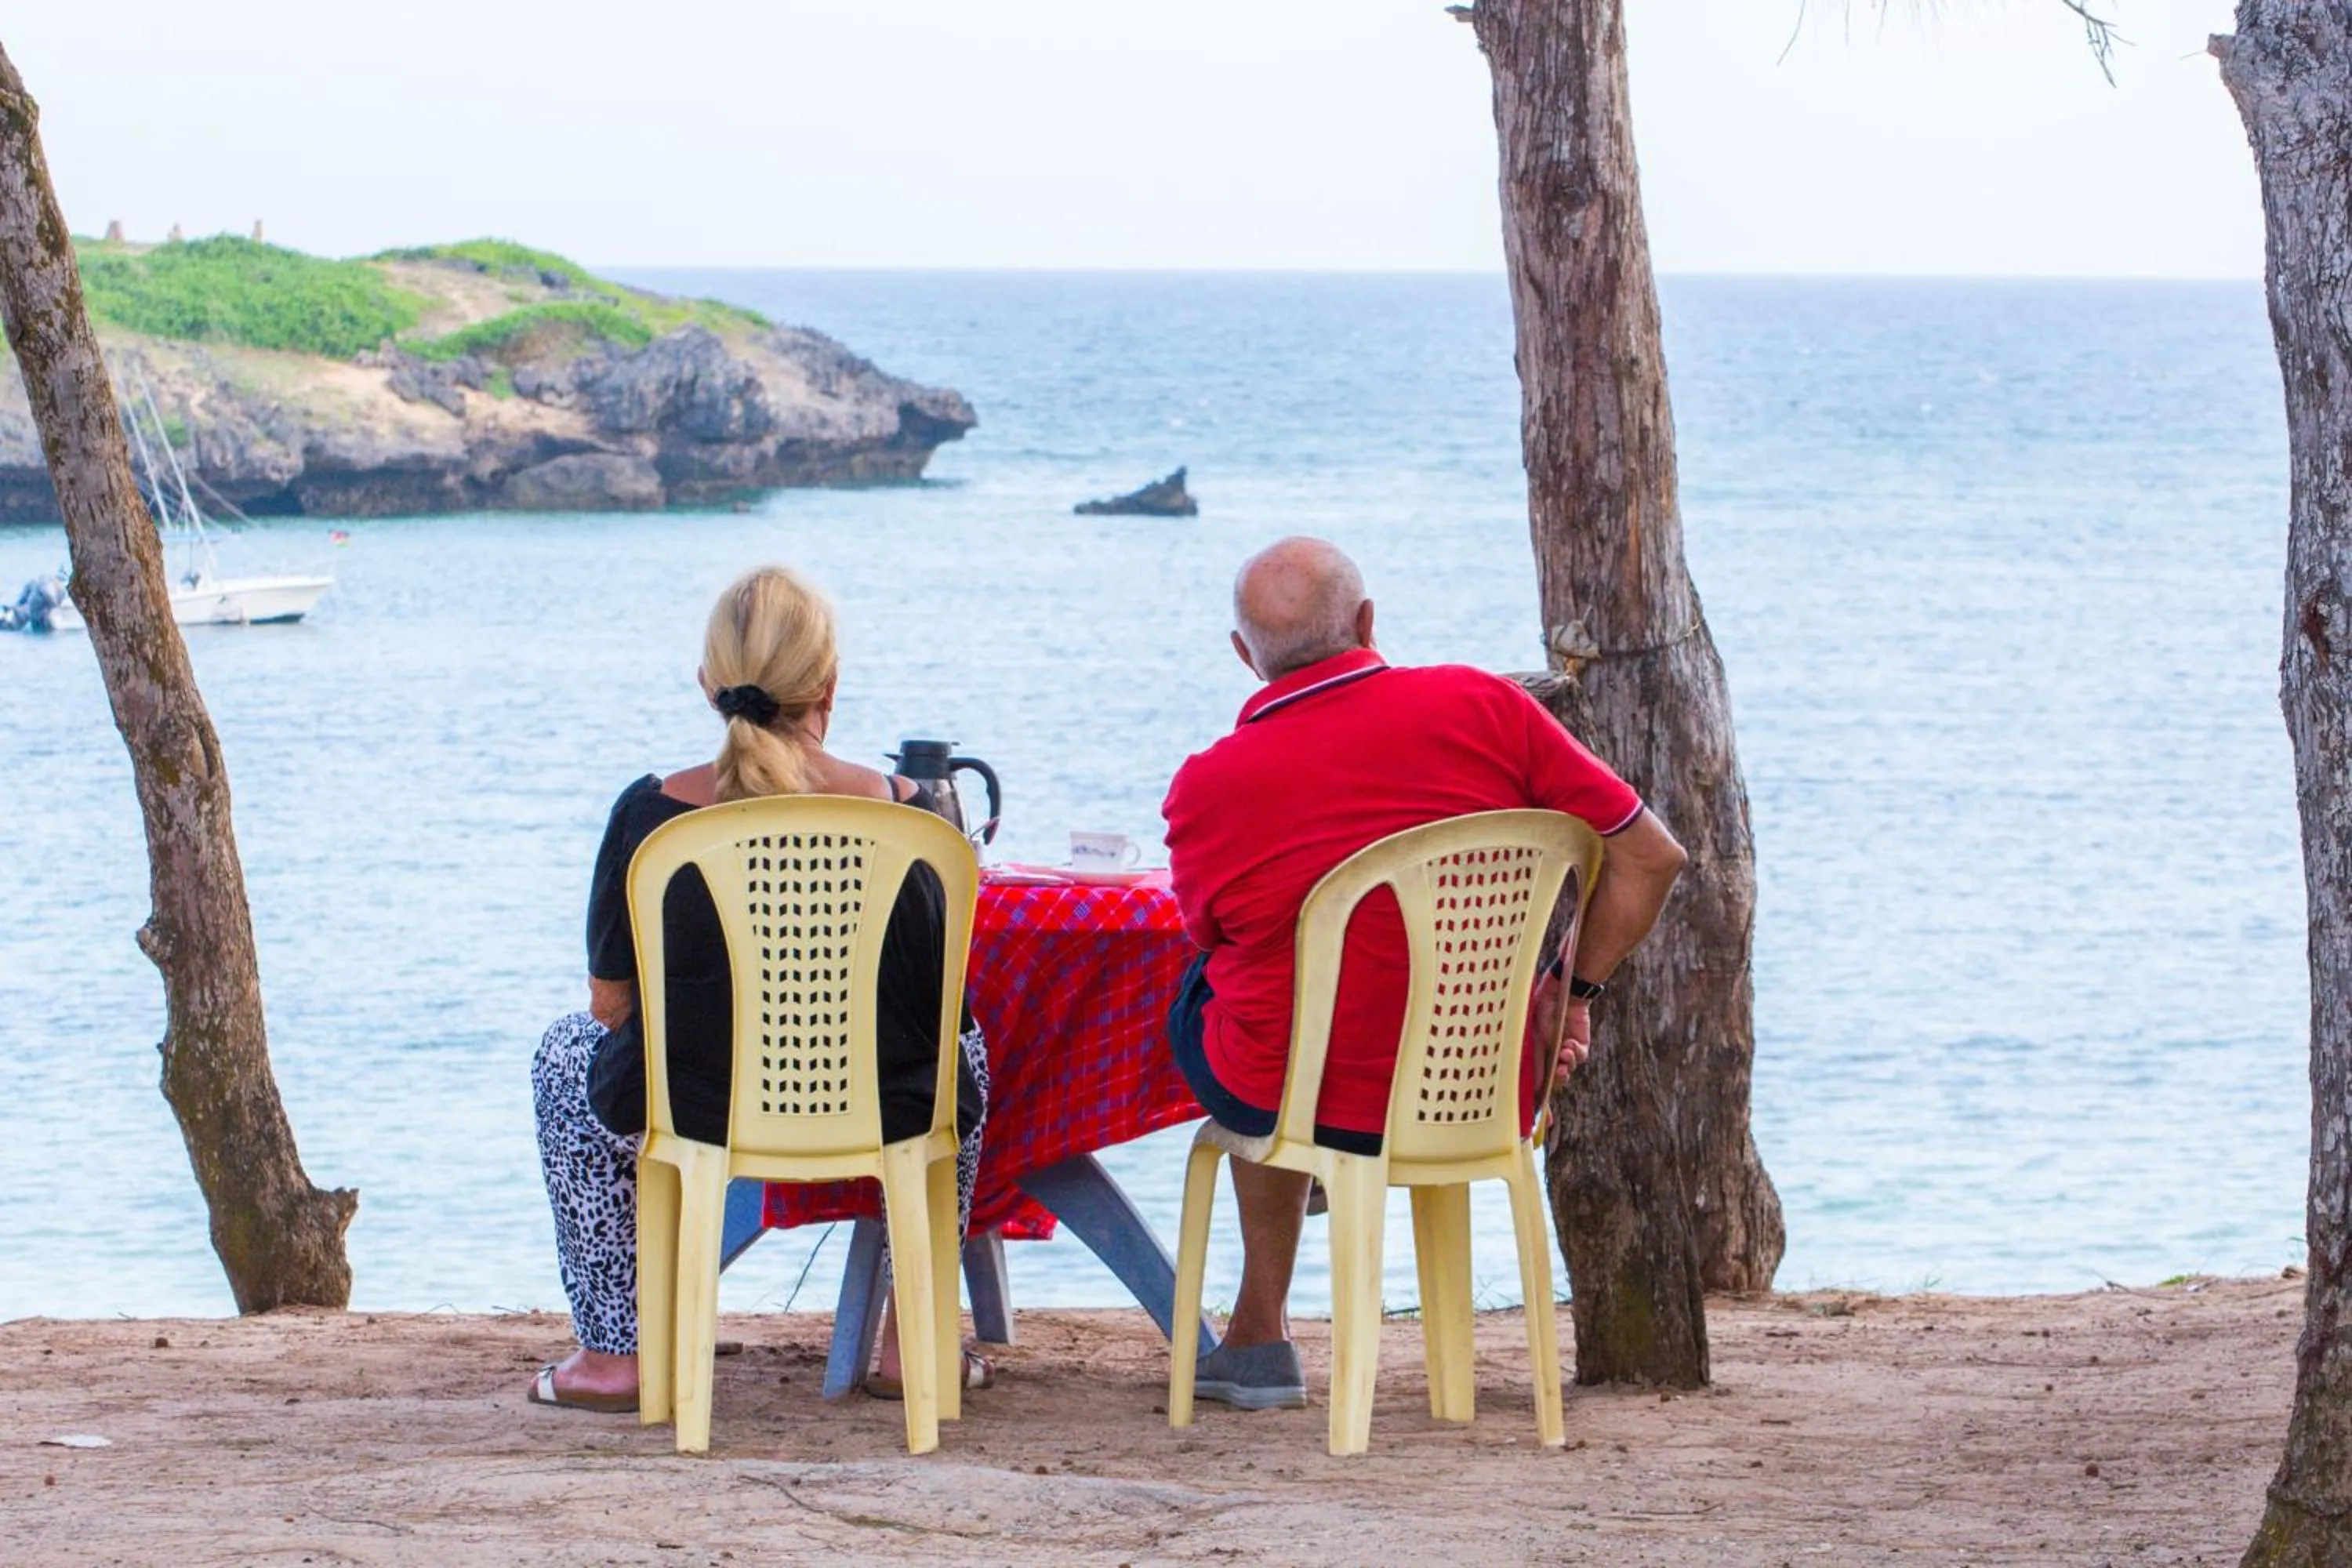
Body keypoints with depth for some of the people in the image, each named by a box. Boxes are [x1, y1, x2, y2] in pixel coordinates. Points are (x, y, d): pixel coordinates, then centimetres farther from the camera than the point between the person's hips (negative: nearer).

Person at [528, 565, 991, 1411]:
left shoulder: (649, 814, -11)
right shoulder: (906, 812, -10)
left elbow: (611, 1005, 0)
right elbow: (939, 998, 3)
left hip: (694, 1116, -1)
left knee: (567, 1054, 32)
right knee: (964, 1049, 36)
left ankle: (612, 1355, 28)